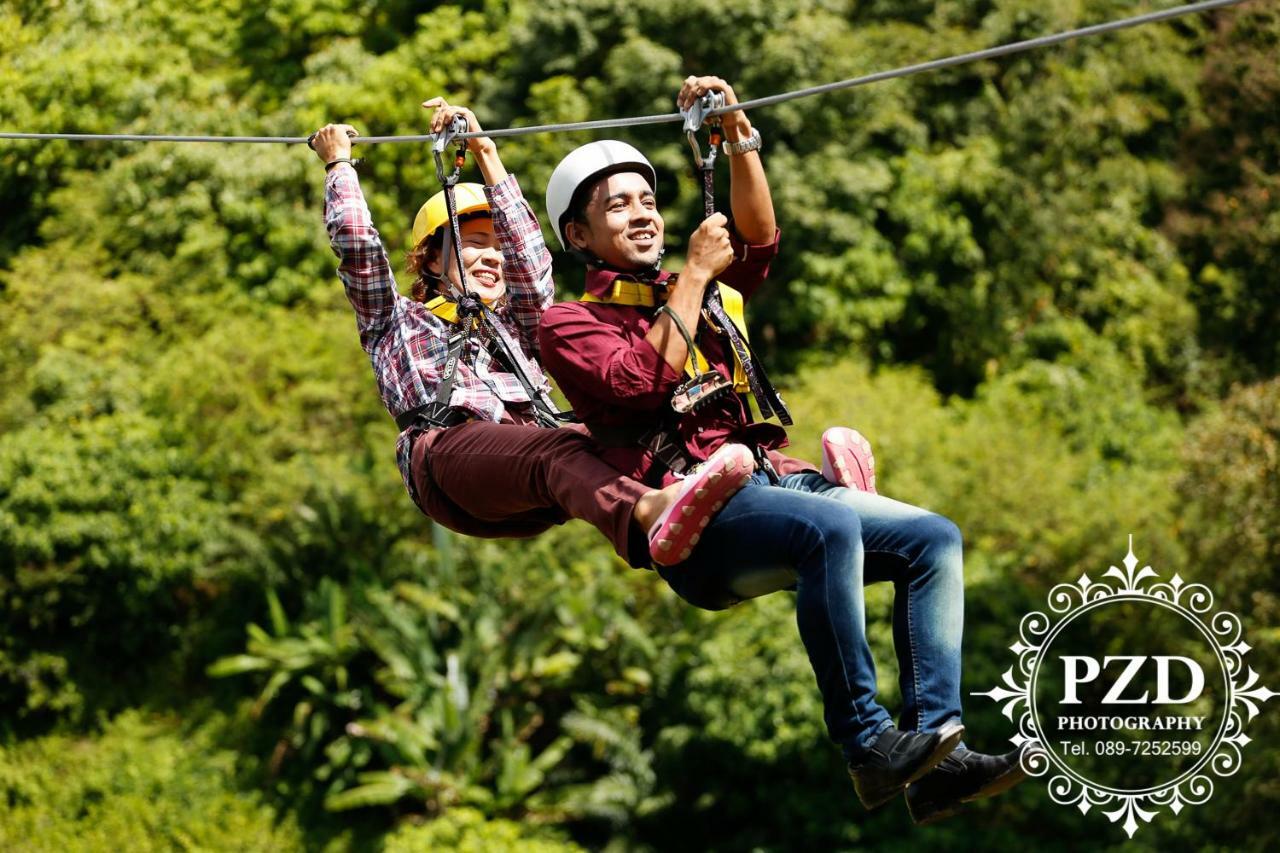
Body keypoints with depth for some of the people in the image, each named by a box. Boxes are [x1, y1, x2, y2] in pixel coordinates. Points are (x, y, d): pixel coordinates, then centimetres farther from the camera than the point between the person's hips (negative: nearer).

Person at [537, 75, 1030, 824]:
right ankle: (868, 743, -35)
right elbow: (641, 382, -9)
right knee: (833, 526, -36)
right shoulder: (570, 324, 10)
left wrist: (739, 139, 3)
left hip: (773, 480, 7)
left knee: (934, 538, -13)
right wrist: (693, 275, -2)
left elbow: (760, 240, 11)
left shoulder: (703, 294, 29)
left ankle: (936, 751, -24)